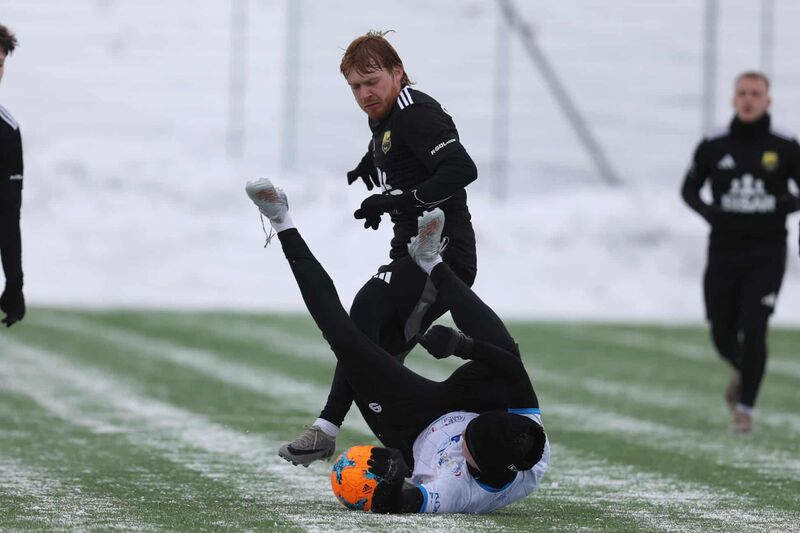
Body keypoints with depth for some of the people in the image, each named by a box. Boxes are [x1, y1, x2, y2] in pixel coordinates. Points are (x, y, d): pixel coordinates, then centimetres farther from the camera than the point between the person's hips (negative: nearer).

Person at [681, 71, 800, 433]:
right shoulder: (713, 146, 1)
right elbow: (690, 189, 12)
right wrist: (708, 212, -8)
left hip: (767, 253, -2)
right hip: (724, 251, 2)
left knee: (754, 331, -12)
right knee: (723, 335, 7)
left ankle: (745, 408, 1)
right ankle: (742, 370, 42)